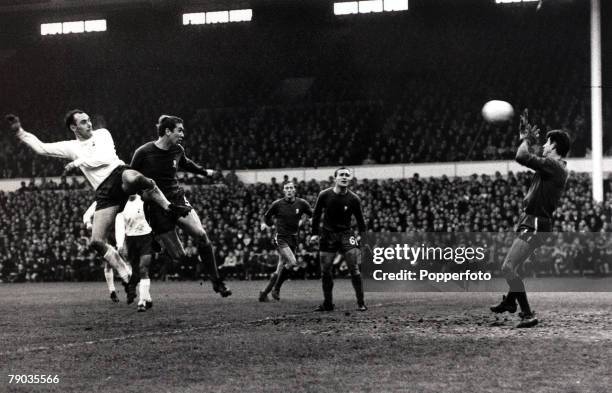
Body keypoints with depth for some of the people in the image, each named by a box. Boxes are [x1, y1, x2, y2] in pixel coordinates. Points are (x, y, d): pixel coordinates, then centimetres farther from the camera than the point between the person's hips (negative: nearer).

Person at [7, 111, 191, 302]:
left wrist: (78, 162, 0)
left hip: (119, 173, -3)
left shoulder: (102, 134, 18)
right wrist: (19, 132, 14)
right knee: (97, 241, -13)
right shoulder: (71, 147, 22)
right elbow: (41, 148, 19)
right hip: (104, 192, 3)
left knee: (133, 178, -43)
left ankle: (168, 208, -24)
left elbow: (107, 157, 1)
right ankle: (127, 276, 1)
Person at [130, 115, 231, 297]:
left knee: (200, 235, -19)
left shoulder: (177, 150, 3)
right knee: (177, 255, -10)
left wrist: (204, 171, 37)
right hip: (156, 207, -4)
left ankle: (216, 281, -8)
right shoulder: (143, 153, -13)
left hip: (178, 200, 4)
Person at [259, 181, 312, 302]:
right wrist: (265, 224, -1)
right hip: (281, 238, -4)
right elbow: (267, 216, 14)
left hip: (293, 239, 4)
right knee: (292, 263, -24)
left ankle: (264, 293, 21)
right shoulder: (277, 204, -3)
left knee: (280, 270, 7)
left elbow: (313, 215, 9)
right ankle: (276, 288, -7)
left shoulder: (301, 204, 2)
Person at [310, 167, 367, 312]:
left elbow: (360, 218, 7)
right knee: (325, 271, 3)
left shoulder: (353, 199, -6)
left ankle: (361, 302, -4)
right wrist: (315, 233, 5)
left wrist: (361, 235, -3)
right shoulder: (324, 195, -6)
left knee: (354, 269, -11)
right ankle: (327, 303, 17)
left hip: (346, 234, -1)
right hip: (328, 234, 1)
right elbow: (316, 214, 7)